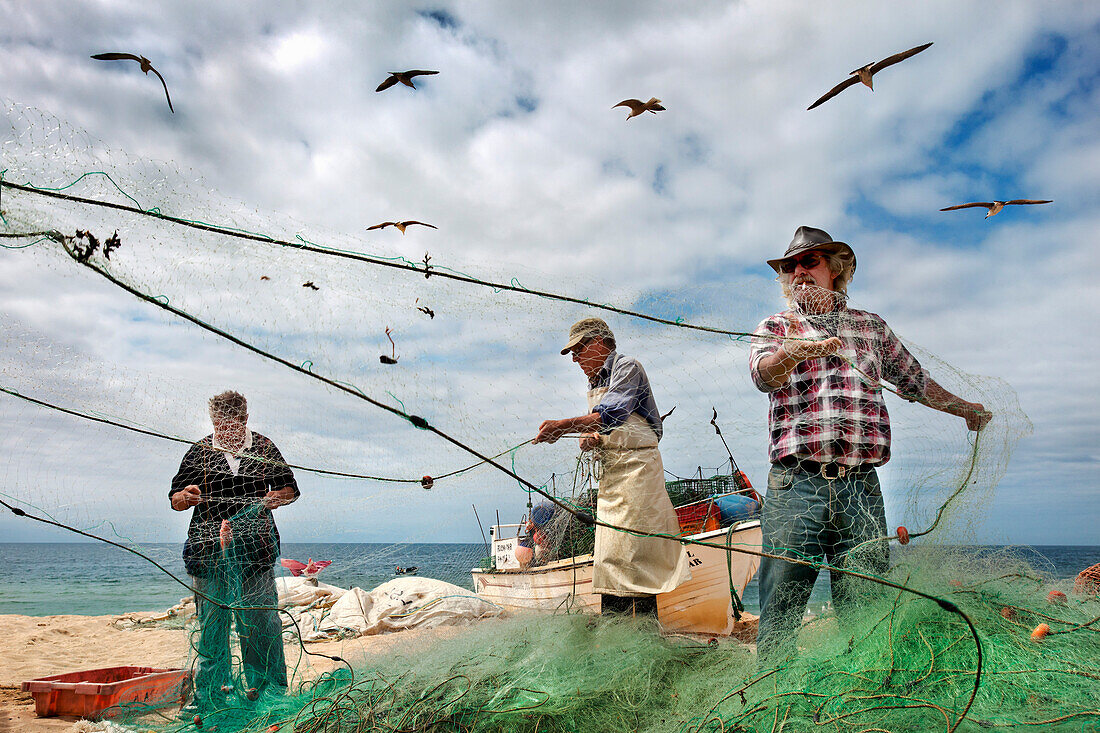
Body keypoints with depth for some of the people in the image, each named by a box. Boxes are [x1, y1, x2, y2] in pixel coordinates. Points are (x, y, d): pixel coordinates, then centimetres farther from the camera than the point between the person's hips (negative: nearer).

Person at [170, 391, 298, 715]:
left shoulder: (264, 449, 7)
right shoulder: (199, 452, 7)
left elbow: (289, 489, 13)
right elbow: (175, 501, 10)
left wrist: (271, 499, -8)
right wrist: (186, 496, -14)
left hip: (255, 545, -1)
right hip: (209, 546, 1)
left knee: (261, 620, 3)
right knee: (211, 622, 6)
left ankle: (268, 688, 16)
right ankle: (209, 694, 19)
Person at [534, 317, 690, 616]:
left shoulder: (627, 367, -3)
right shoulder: (594, 384, 24)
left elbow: (611, 415, -18)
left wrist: (562, 426, -21)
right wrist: (589, 438, -3)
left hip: (636, 465, -8)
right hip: (609, 472, 9)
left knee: (624, 556, -13)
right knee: (608, 556, 4)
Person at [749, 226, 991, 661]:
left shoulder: (871, 327, 21)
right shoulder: (775, 328, 13)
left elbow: (914, 379, 34)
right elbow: (763, 375, -9)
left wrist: (964, 409, 42)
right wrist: (795, 352, -30)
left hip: (860, 488, 2)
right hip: (795, 484, -2)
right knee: (779, 612, -4)